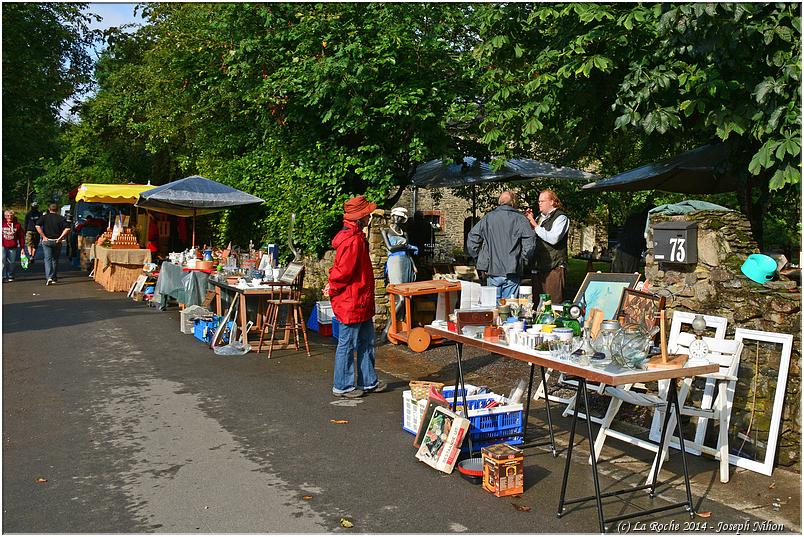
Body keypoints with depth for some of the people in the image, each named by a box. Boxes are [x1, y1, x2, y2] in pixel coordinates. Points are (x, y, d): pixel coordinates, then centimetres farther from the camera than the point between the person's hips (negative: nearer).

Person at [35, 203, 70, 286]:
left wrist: (43, 236, -9)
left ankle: (49, 277, -17)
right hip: (57, 241, 1)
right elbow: (67, 229, -13)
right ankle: (54, 278, 19)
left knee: (47, 259, -1)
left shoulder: (44, 217, 1)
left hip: (46, 241, -1)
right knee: (55, 259, 14)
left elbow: (37, 226, -13)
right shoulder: (61, 218, 0)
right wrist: (60, 238, -8)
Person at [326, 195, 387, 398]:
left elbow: (340, 268, 18)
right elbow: (344, 271, -22)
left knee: (366, 342, 18)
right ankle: (342, 386, 15)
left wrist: (333, 286, 7)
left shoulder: (355, 236, 12)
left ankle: (369, 381, 29)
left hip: (361, 303, 10)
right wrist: (333, 290, -8)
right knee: (347, 344, 2)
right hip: (351, 303, -10)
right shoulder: (353, 240, -22)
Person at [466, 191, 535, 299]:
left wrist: (480, 258, 12)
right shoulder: (520, 219, -1)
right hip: (512, 272, -2)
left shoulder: (487, 218, 6)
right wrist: (524, 262, 5)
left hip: (492, 271, 2)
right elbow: (529, 244, -9)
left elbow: (471, 241, 5)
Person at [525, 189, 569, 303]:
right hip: (538, 267, 8)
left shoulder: (561, 217, -4)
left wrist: (535, 225, -13)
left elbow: (553, 239, -20)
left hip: (554, 268, -8)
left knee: (553, 301, -9)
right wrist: (528, 220, 6)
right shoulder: (539, 217, 20)